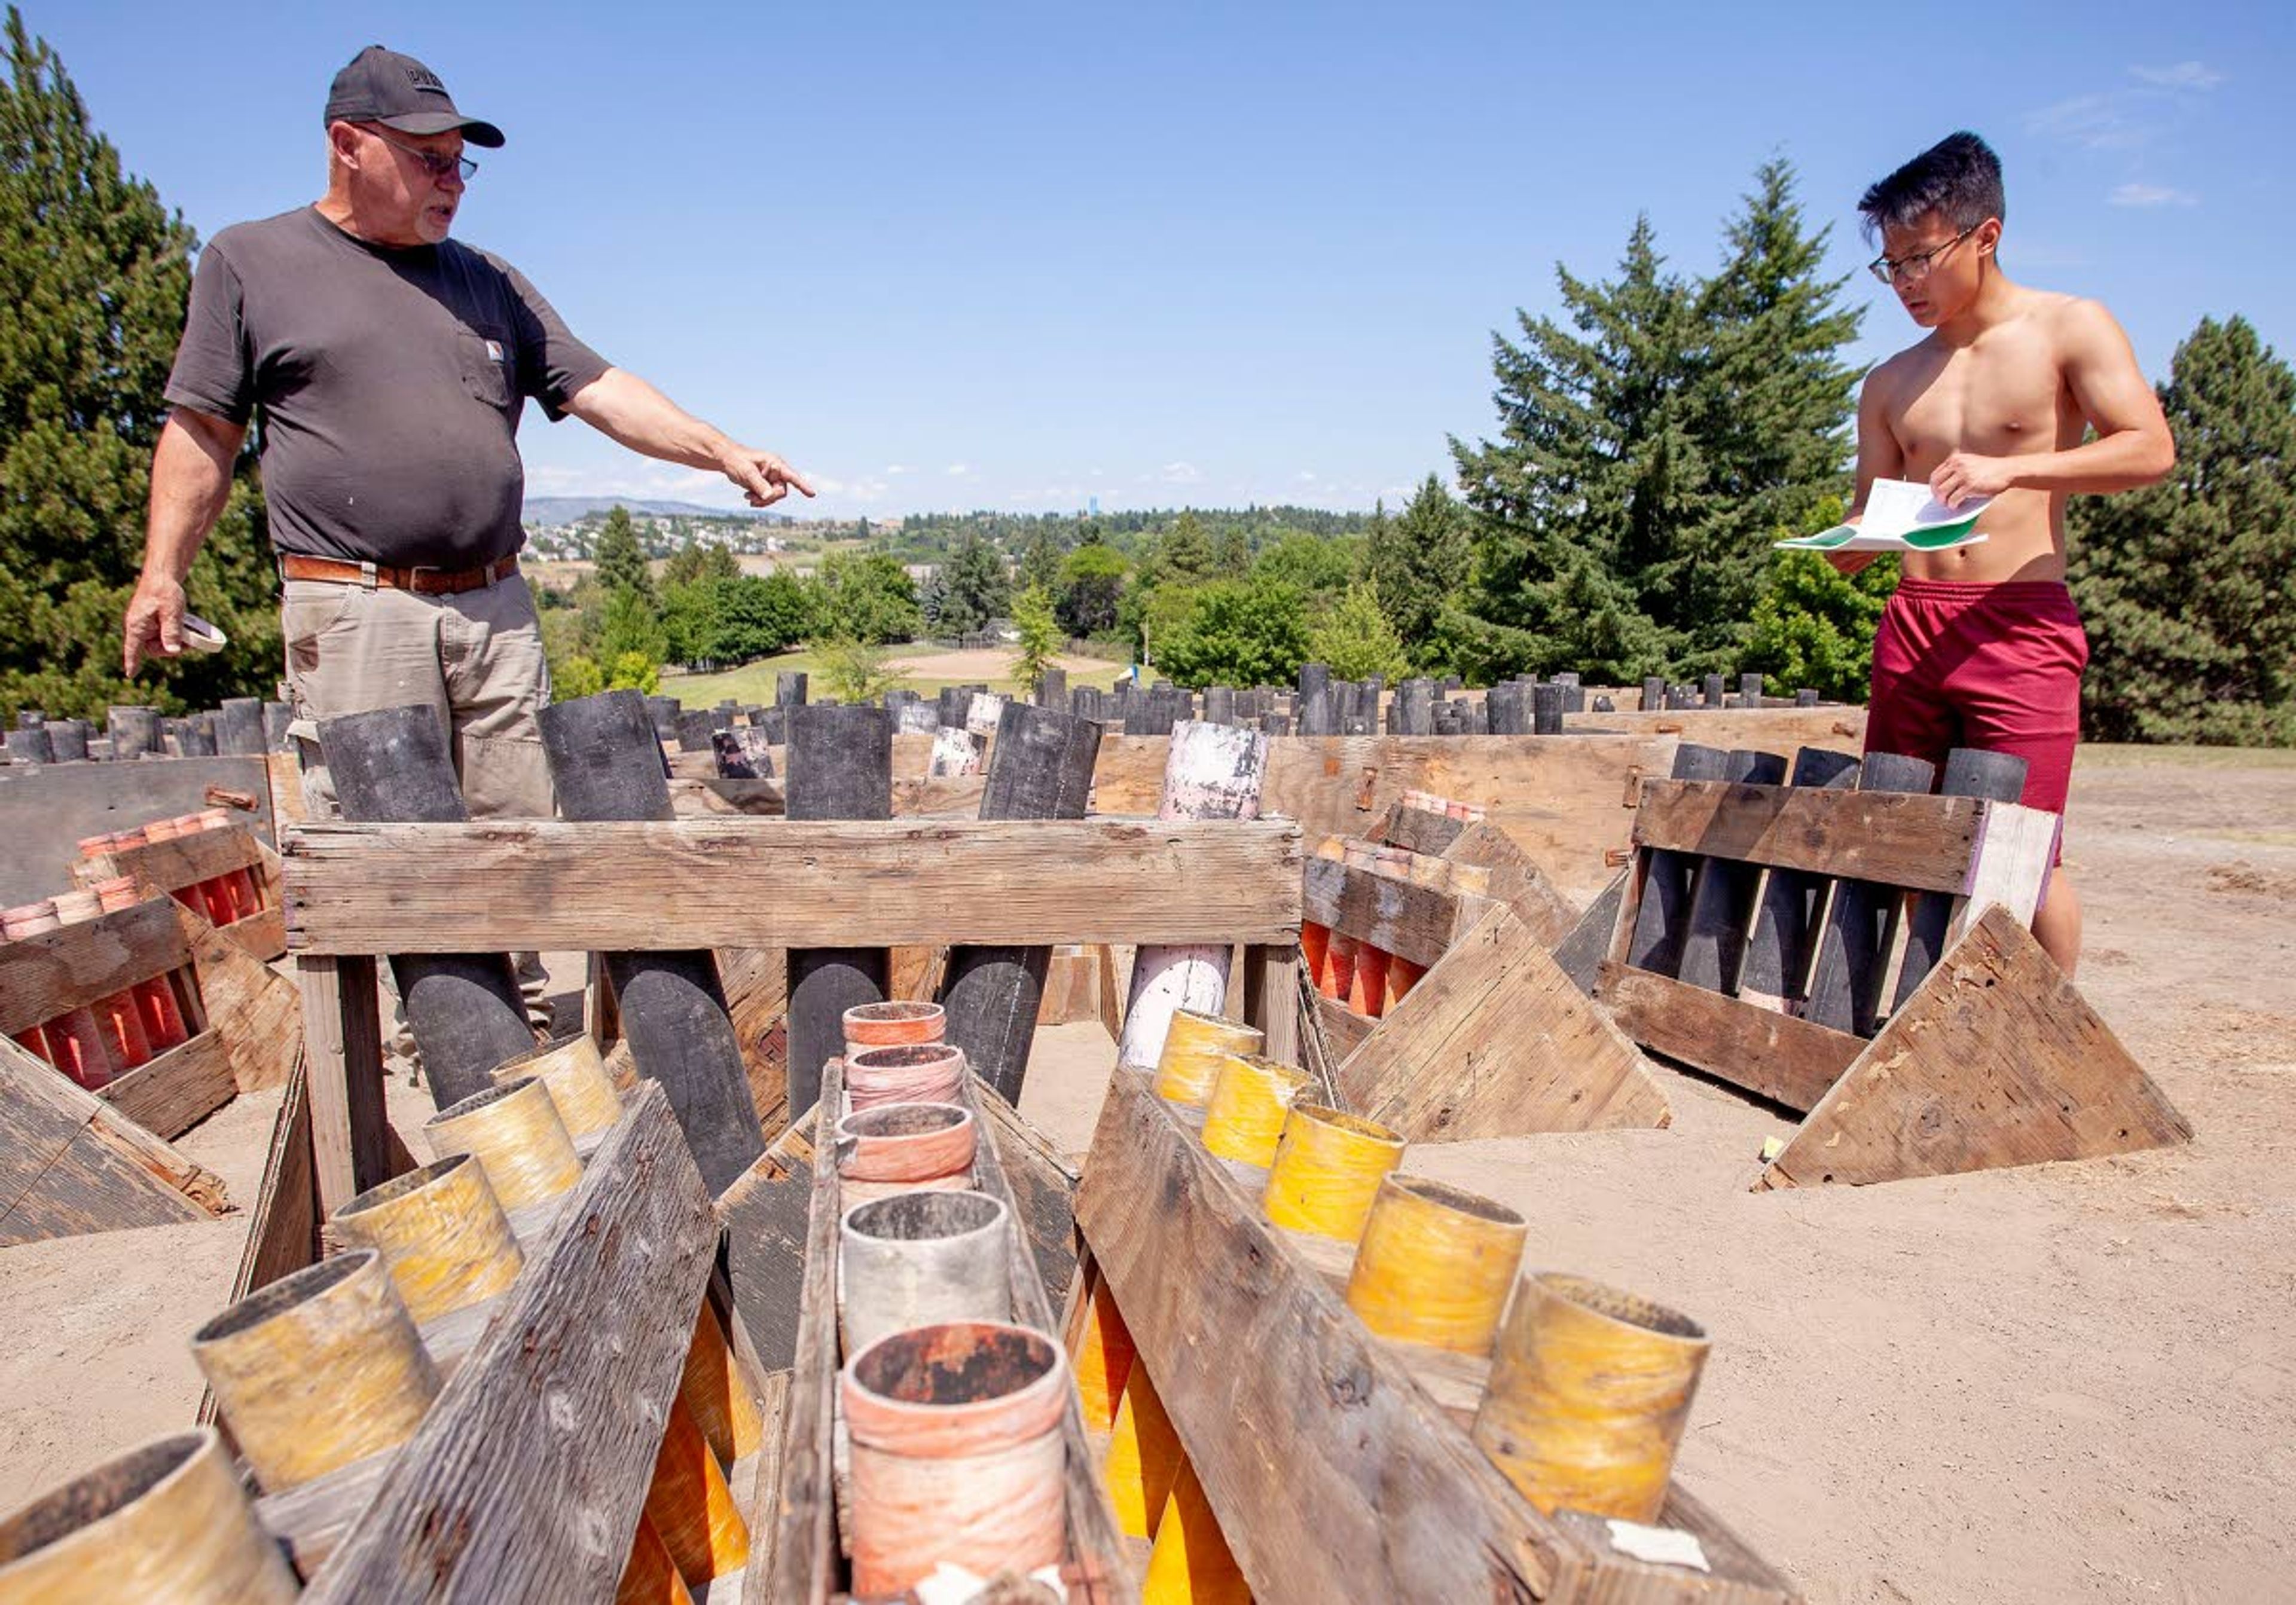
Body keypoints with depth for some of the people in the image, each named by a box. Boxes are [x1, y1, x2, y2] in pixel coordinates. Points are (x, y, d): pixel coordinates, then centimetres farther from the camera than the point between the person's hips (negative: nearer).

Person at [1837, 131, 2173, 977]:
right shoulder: (1890, 384, 15)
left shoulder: (2070, 329, 4)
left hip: (2023, 625, -4)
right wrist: (1847, 542, -8)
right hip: (1912, 623, 5)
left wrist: (2009, 469, -23)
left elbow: (2151, 448, -9)